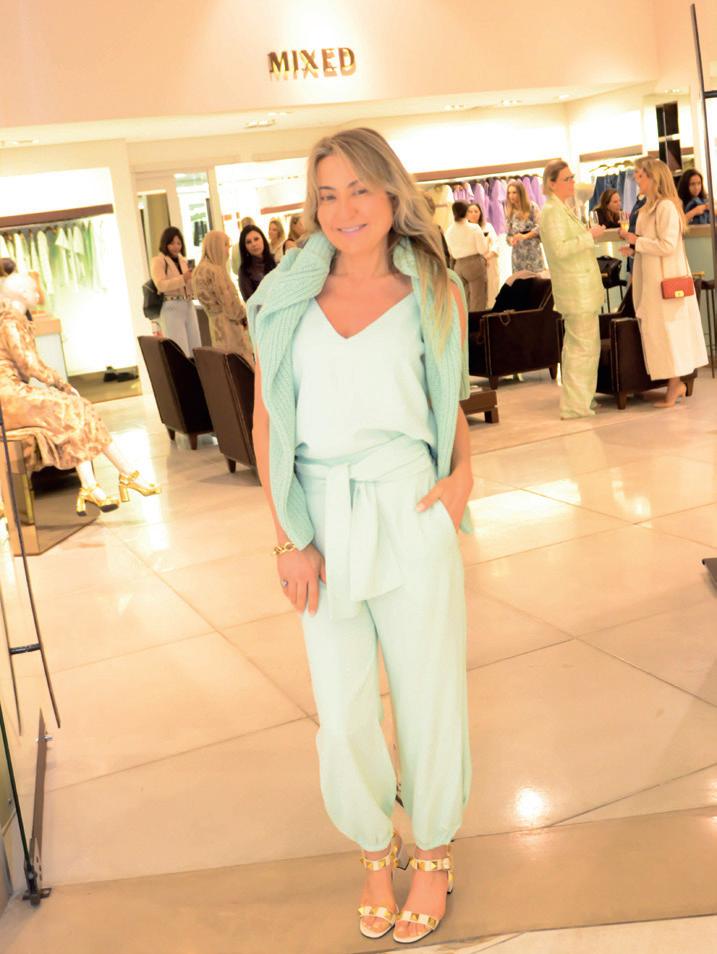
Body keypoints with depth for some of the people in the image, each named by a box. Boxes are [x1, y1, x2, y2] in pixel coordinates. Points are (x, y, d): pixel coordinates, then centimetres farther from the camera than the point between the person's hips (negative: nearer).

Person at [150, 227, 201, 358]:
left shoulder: (183, 261, 17)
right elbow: (161, 285, -19)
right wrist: (182, 279, -28)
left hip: (188, 306, 7)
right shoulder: (158, 261, -3)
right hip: (171, 308, -7)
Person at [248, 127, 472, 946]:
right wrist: (289, 539, -5)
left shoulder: (435, 295, 3)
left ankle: (434, 854, 33)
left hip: (410, 516, -1)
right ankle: (375, 850, 36)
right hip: (323, 524, 1)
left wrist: (462, 475, -5)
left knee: (426, 692, 10)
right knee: (342, 711, 11)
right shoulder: (289, 294, 3)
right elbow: (267, 422, 3)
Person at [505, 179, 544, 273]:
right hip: (518, 253, 3)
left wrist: (525, 236, -21)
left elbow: (539, 227, -8)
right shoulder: (509, 212, 9)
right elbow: (508, 234, 10)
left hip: (533, 250, -3)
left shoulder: (532, 207, -1)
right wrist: (511, 240, -12)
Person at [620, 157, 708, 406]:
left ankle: (674, 385, 3)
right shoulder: (649, 208, 13)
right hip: (652, 280, 9)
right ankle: (676, 383, 15)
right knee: (660, 332, 10)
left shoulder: (666, 207, -16)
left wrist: (637, 241, -15)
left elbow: (667, 245, -22)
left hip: (666, 280, -9)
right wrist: (634, 248, 3)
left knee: (666, 331, -4)